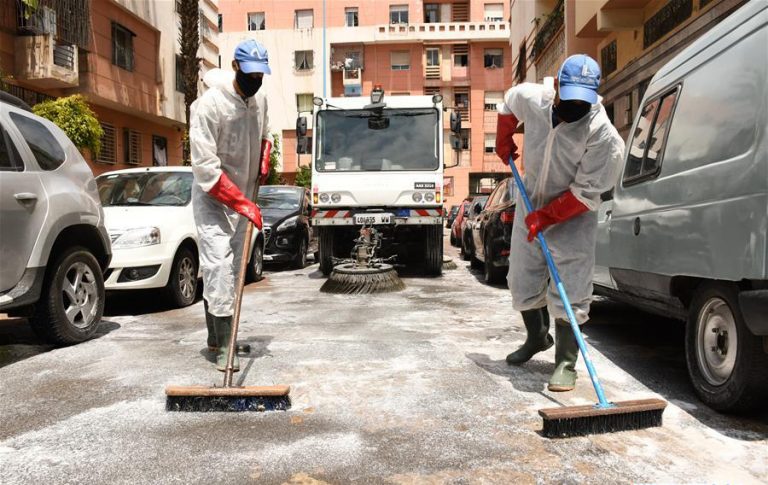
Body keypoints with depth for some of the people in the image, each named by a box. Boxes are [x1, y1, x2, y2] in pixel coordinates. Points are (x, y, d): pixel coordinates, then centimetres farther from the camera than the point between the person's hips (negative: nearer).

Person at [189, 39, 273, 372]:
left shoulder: (261, 99, 2)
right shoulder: (210, 104, -21)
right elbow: (205, 166, -25)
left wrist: (264, 159, 4)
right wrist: (242, 203, -28)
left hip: (243, 198, 7)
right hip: (212, 197, -7)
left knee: (229, 270, 12)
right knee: (219, 267, -14)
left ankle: (216, 338, 25)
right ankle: (223, 347, -9)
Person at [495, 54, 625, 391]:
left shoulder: (603, 135, -26)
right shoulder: (530, 98, -14)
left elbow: (586, 193, -23)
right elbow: (508, 103, 13)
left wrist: (545, 217, -24)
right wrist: (503, 143, 16)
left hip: (573, 216, -4)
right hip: (530, 204, 5)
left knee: (568, 293, -8)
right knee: (522, 282, 13)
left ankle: (566, 364, 6)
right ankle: (537, 337, 37)